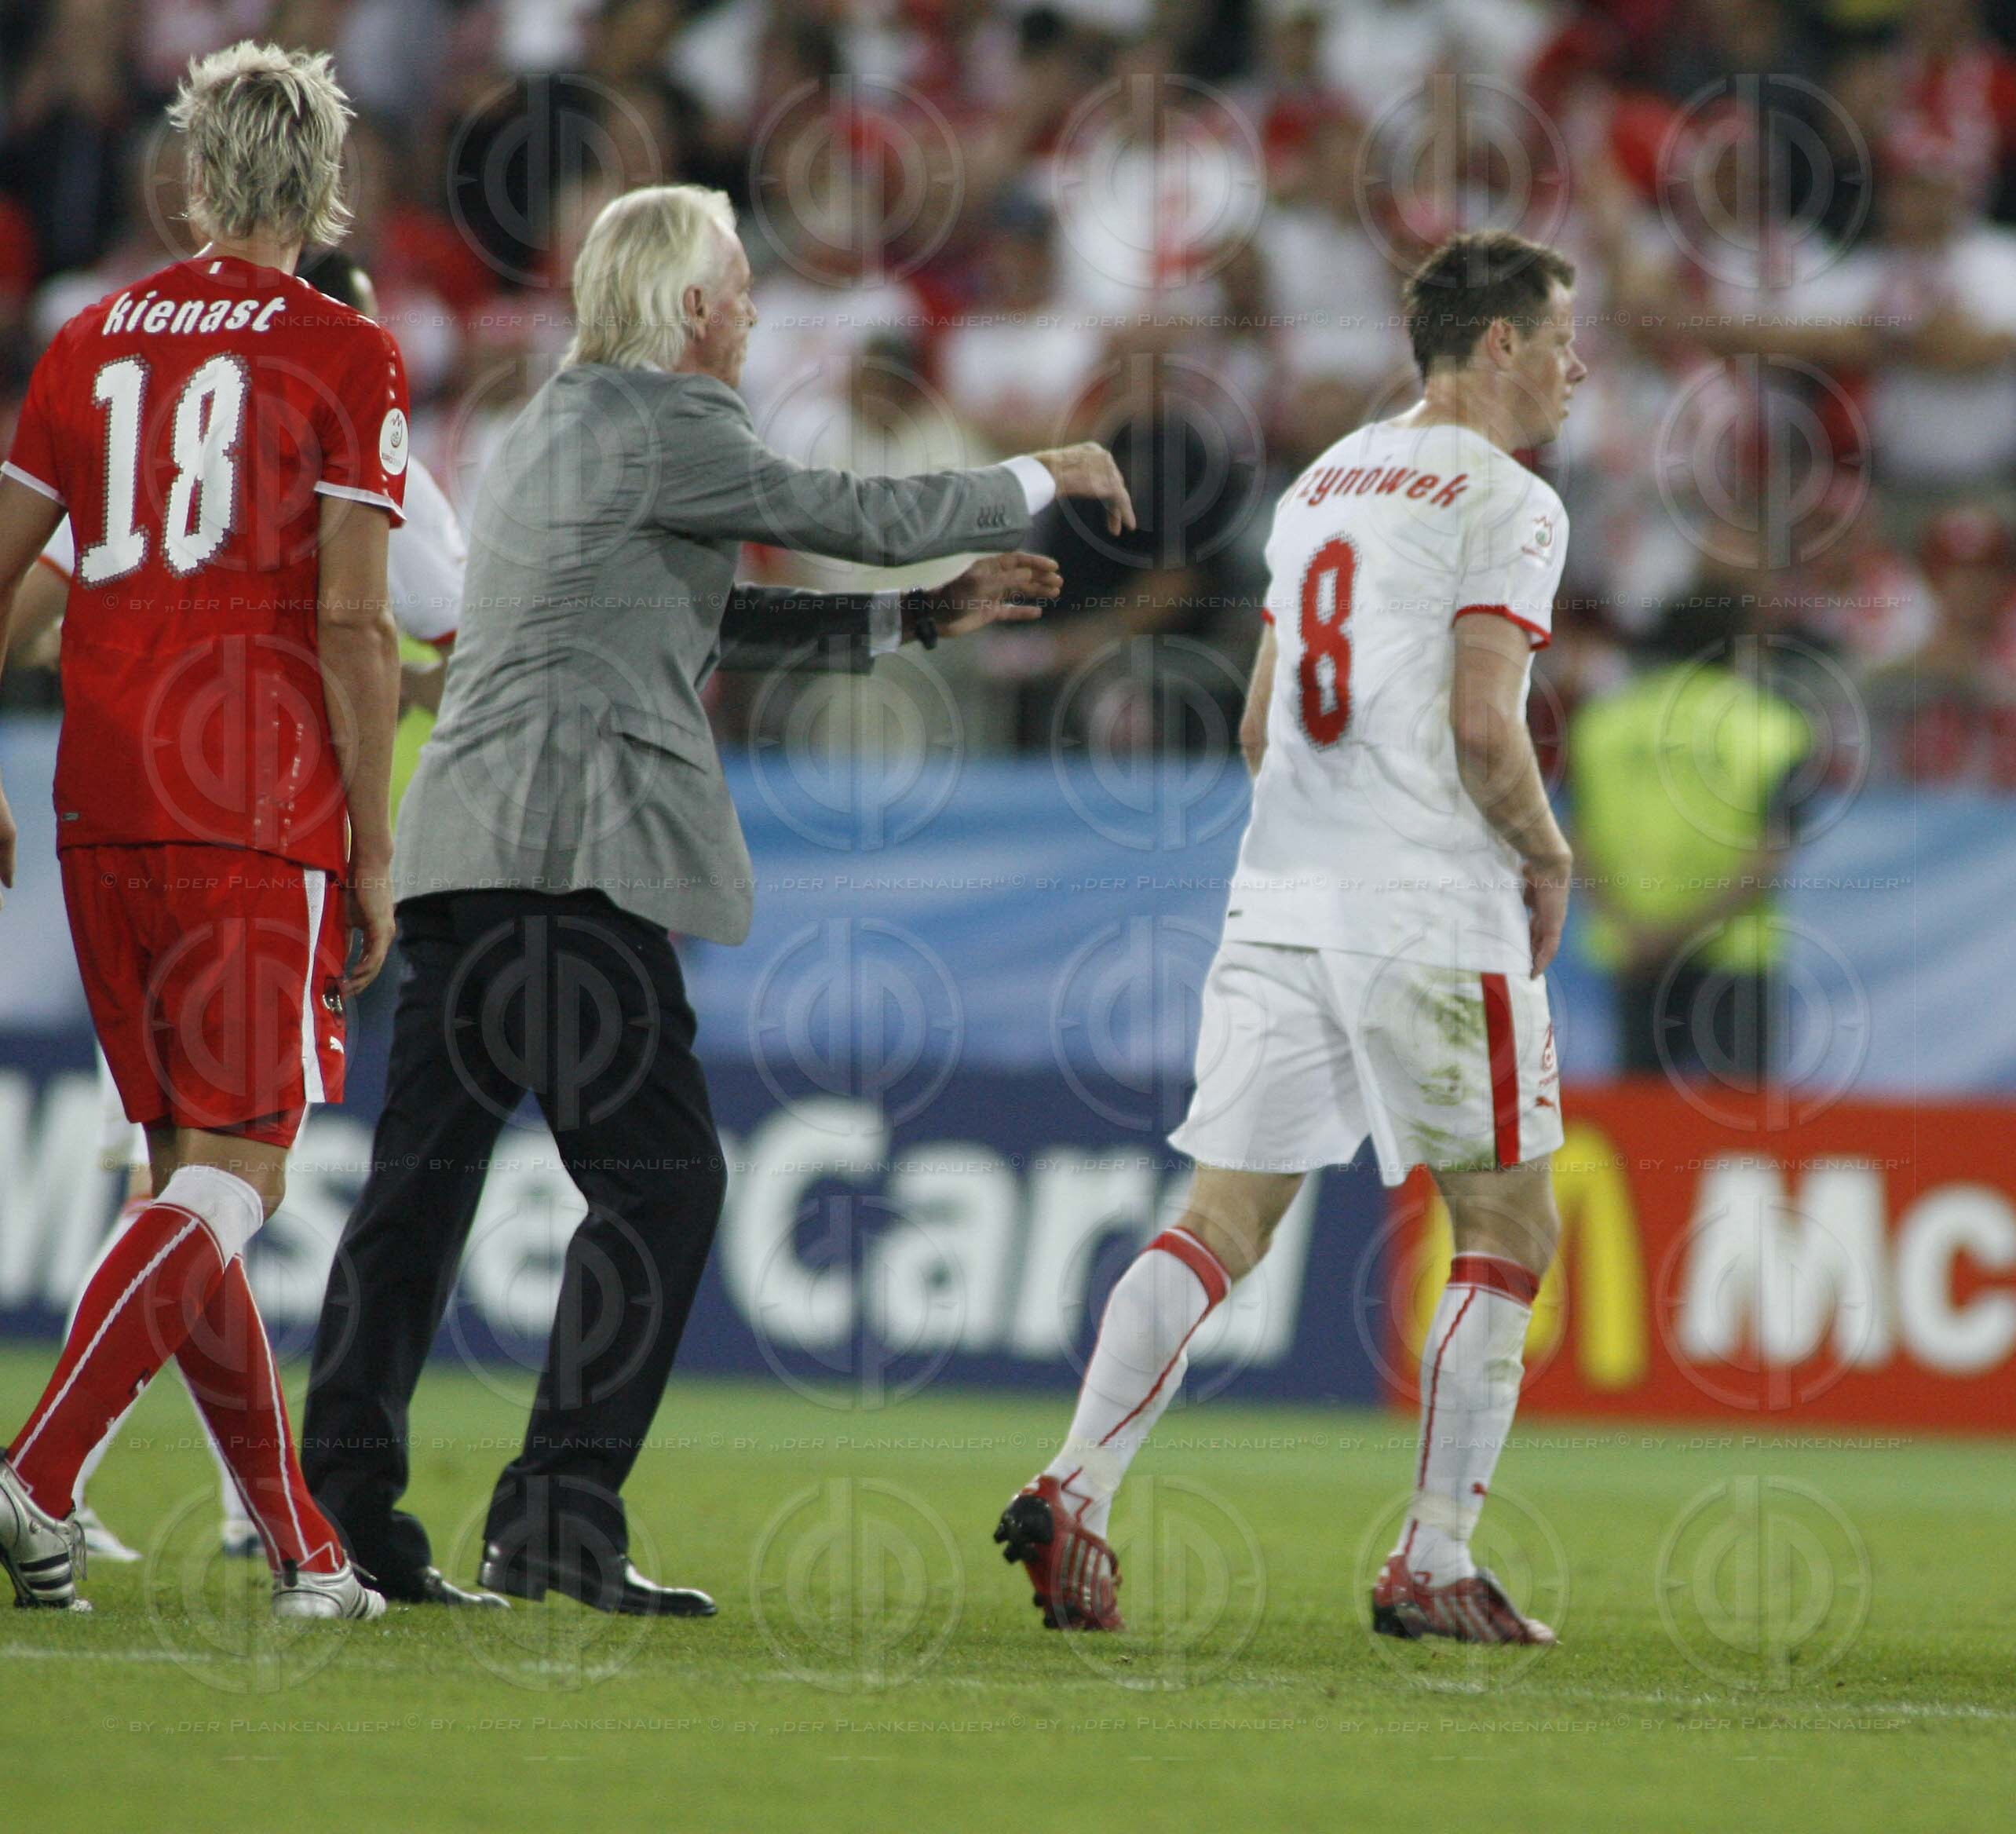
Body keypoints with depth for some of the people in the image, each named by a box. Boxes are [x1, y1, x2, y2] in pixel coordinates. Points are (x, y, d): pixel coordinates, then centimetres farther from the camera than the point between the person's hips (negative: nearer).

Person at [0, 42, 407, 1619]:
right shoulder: (345, 358, -3)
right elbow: (351, 624, -8)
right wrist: (373, 855, -3)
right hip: (257, 812, -5)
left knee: (194, 1171, 11)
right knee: (237, 1176, -4)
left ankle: (305, 1549, 14)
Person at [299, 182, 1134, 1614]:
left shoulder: (555, 424, 25)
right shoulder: (659, 424, -5)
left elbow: (708, 618, 30)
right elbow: (859, 516, -3)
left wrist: (923, 615, 29)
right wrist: (1041, 481, 11)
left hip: (465, 854, 10)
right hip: (569, 855, -10)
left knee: (427, 1171, 7)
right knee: (659, 1175, -8)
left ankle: (340, 1498, 3)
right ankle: (561, 1511, -13)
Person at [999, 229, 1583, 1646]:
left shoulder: (1322, 485, 17)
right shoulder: (1507, 504, -6)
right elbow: (1485, 730, -15)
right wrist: (1548, 860, 1)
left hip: (1282, 900, 7)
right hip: (1434, 912, -7)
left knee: (1224, 1221, 5)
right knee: (1508, 1232, 6)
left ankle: (1077, 1486, -12)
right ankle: (1435, 1566, 3)